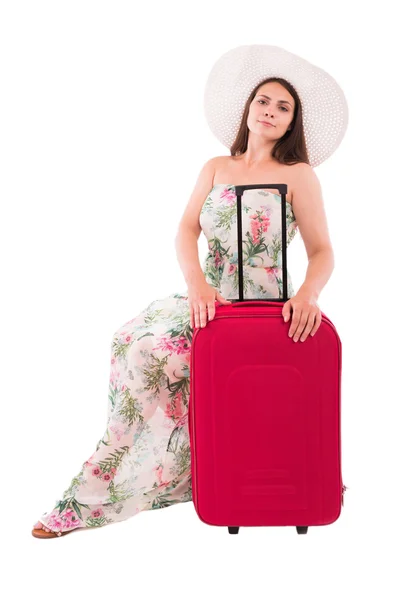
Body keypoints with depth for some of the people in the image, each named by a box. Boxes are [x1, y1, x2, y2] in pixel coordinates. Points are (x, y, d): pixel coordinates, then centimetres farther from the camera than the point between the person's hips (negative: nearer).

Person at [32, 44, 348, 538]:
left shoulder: (299, 175, 3)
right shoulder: (215, 168, 15)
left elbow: (322, 251, -3)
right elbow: (187, 230, 4)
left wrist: (307, 294, -25)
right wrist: (197, 283, -16)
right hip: (208, 301, 5)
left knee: (149, 351, -23)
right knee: (130, 339, -18)